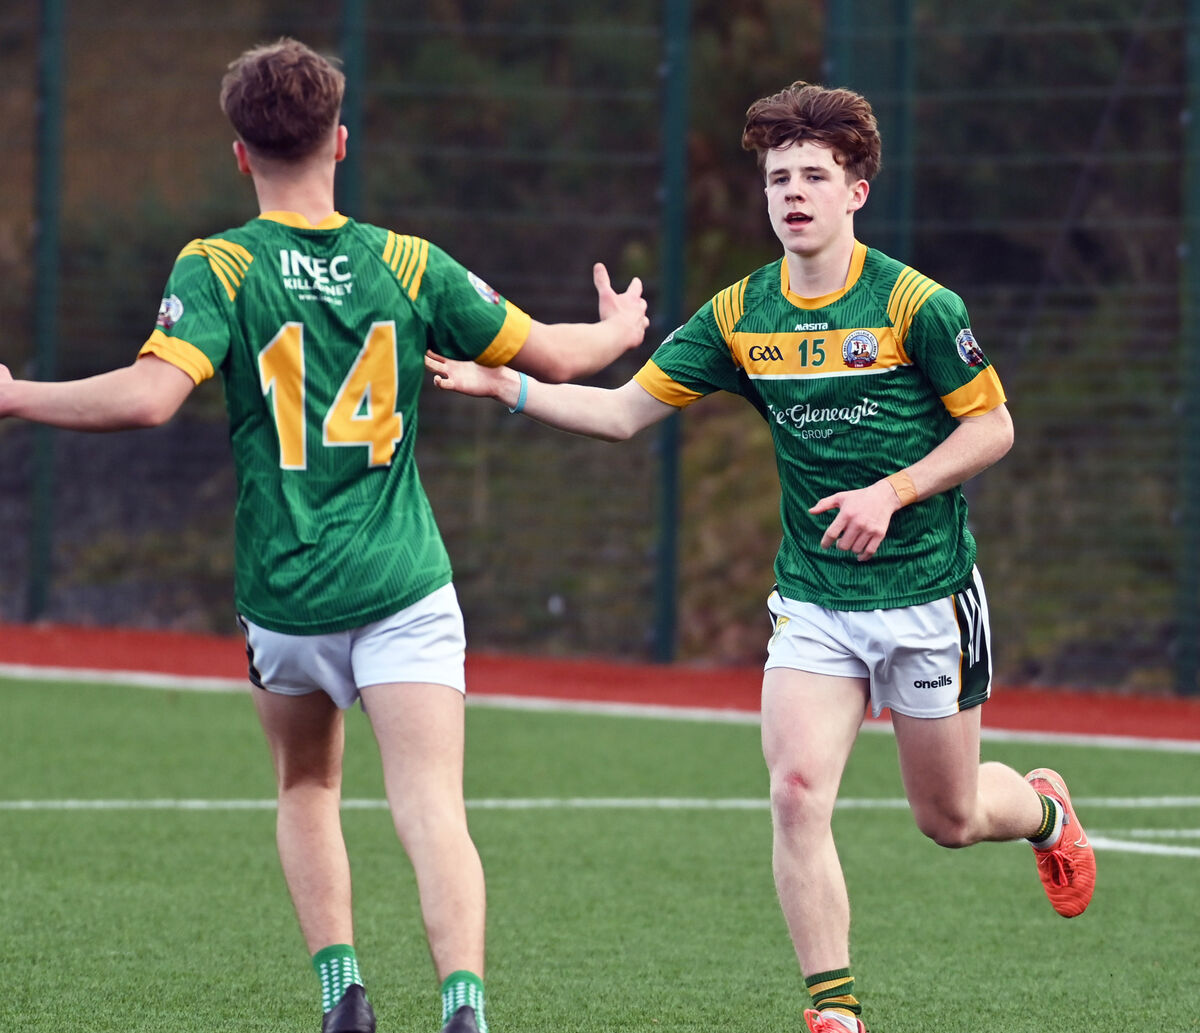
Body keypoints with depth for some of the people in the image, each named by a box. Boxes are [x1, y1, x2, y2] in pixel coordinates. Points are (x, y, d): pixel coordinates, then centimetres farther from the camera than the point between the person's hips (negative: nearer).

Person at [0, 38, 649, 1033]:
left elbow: (151, 394, -20)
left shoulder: (219, 267, -5)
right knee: (434, 812, -9)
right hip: (405, 584, 0)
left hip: (284, 595, 0)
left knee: (308, 793, 23)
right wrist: (620, 330, 31)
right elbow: (551, 356, 10)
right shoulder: (410, 265, 2)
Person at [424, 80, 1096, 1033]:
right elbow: (627, 410, 2)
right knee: (796, 789, -17)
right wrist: (504, 385, -10)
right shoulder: (740, 316, -1)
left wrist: (892, 492, -19)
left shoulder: (916, 304, -12)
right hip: (813, 598, 3)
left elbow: (993, 426, -6)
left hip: (929, 595, -3)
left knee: (948, 819, 11)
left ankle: (1043, 807, 48)